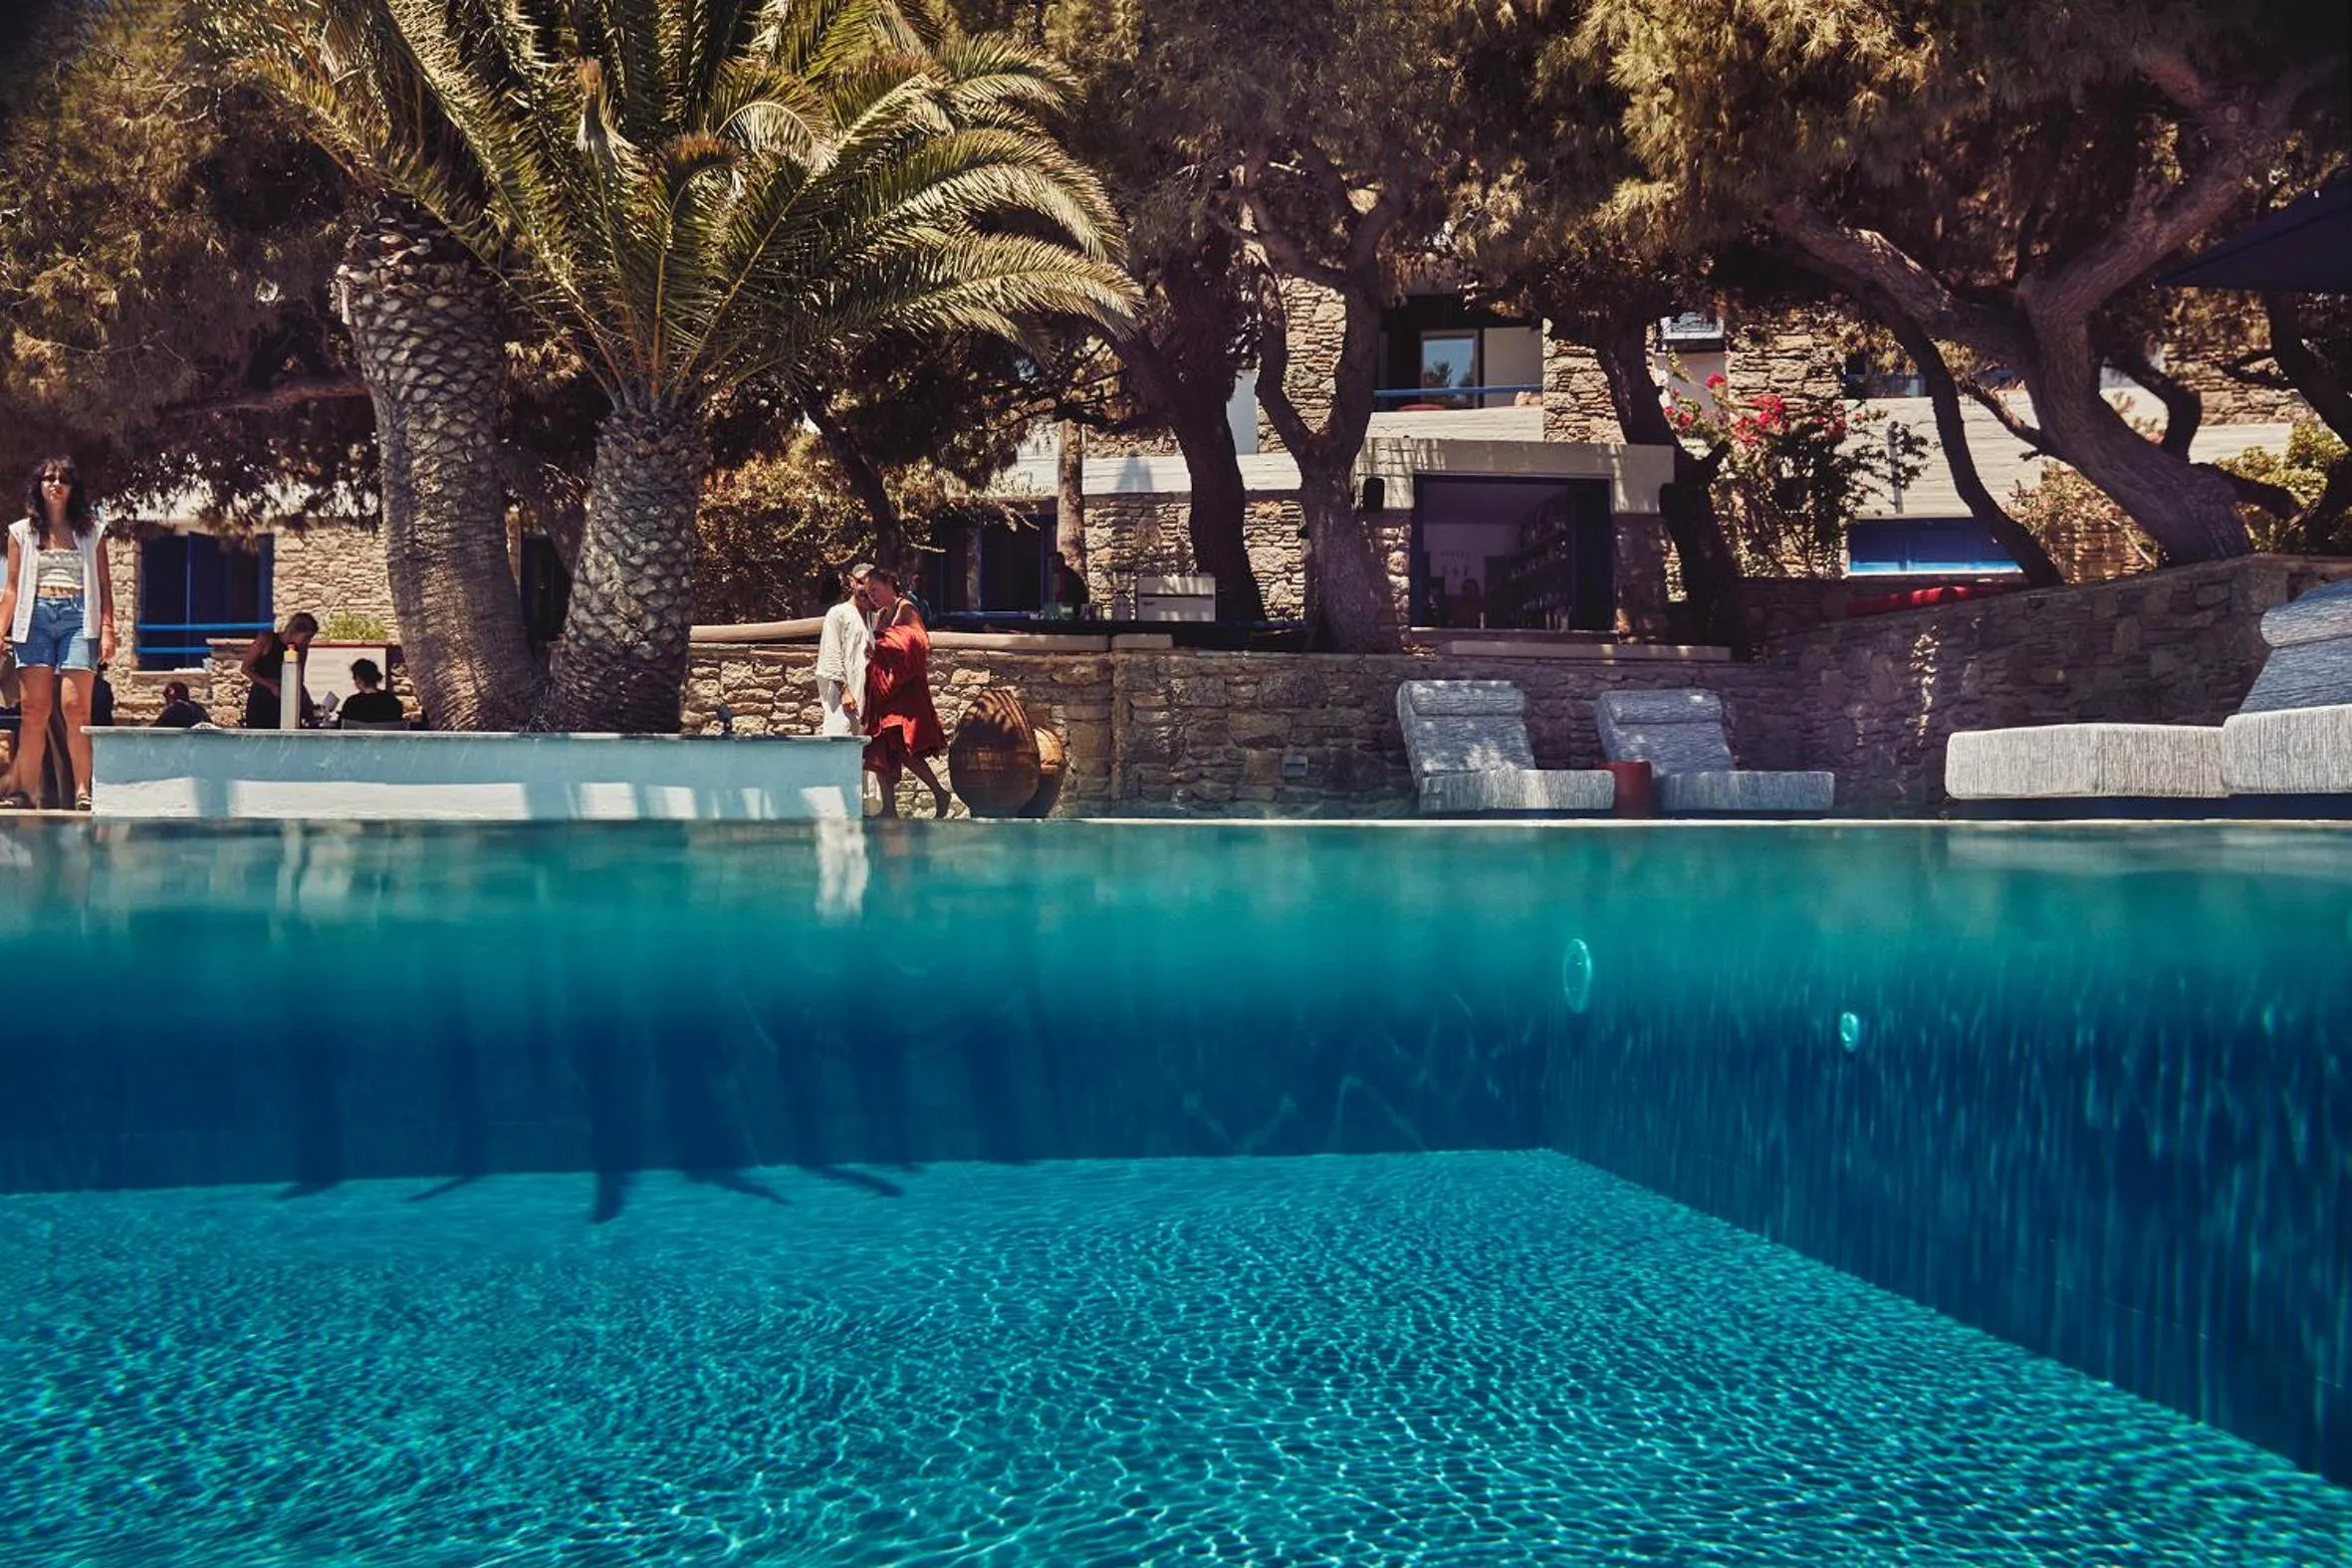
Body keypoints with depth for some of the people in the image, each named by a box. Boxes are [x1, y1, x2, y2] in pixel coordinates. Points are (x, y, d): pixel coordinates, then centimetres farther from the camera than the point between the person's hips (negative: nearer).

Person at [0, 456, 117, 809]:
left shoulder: (90, 531, 12)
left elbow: (104, 585, 9)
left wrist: (107, 630, -1)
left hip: (78, 620, -1)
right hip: (35, 619, 1)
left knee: (75, 707, -11)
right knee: (35, 710, -4)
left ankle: (82, 790, -9)